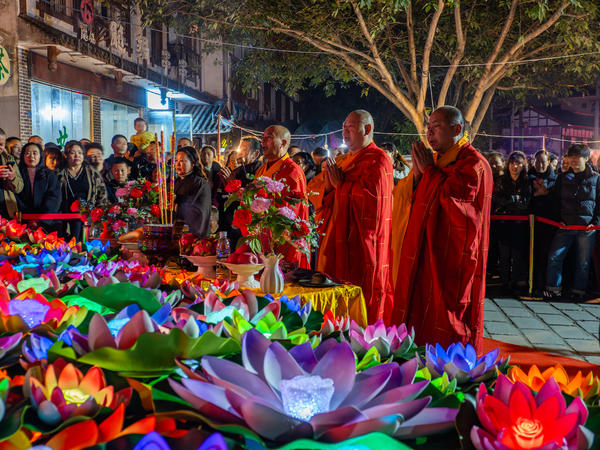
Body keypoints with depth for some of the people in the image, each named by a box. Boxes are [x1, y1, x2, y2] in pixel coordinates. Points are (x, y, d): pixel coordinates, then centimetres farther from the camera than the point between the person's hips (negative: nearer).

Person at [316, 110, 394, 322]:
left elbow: (373, 196, -21)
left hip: (361, 240, -8)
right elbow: (330, 202, 20)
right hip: (339, 237, 8)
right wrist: (329, 186, -2)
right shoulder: (342, 160, 17)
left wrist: (341, 183, -12)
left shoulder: (378, 160, -7)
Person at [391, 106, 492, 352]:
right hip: (427, 253, 8)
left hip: (453, 257, -8)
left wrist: (429, 170, -11)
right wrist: (417, 173, -7)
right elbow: (403, 198, 11)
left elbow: (451, 197, -24)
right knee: (422, 311, 11)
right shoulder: (437, 161, 14)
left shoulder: (473, 163, -10)